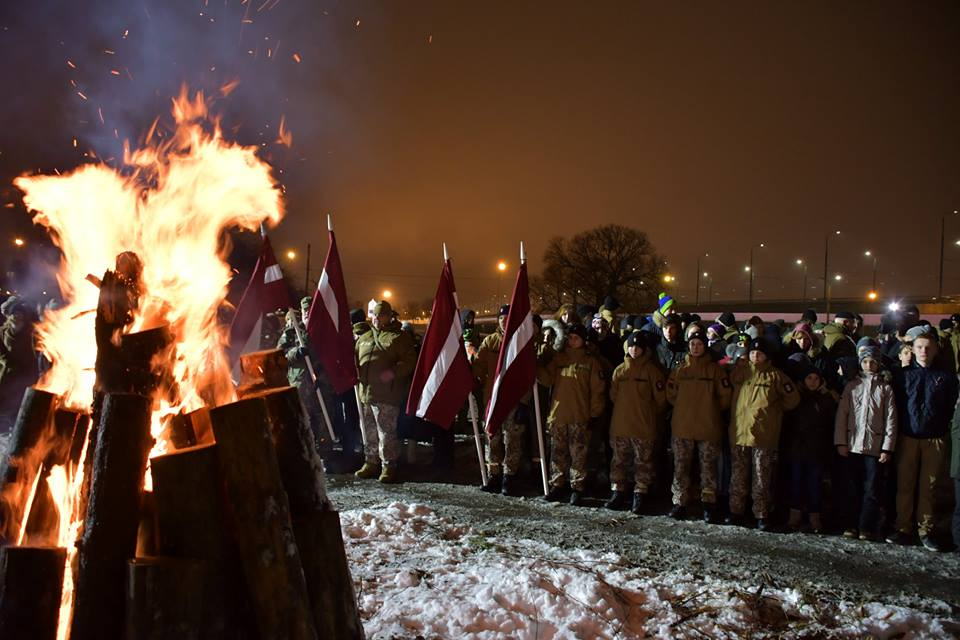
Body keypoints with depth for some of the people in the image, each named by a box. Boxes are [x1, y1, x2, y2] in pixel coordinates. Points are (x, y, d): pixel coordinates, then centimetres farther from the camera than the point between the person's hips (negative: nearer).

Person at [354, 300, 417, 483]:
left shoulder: (399, 337, 1)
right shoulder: (364, 338, 20)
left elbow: (410, 361, -6)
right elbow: (354, 359, 30)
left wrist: (394, 372, -21)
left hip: (387, 394, -6)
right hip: (365, 393, 6)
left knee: (386, 432, -6)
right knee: (369, 432, 13)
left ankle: (389, 466, 3)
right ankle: (371, 463, 25)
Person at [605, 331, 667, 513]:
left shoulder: (651, 370, -4)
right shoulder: (620, 370, 7)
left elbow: (660, 399, -1)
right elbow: (613, 395, 15)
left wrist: (648, 414, 5)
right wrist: (625, 410, 11)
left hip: (644, 426, -4)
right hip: (620, 424, 4)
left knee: (643, 462, 3)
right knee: (619, 461, 9)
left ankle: (639, 496, 10)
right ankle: (618, 493, 18)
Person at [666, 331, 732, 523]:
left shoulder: (714, 369, 2)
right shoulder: (679, 370, 9)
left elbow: (725, 396, 1)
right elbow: (671, 394, 12)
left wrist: (711, 410, 3)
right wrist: (686, 408, 6)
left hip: (708, 427, -2)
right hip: (682, 427, 2)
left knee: (708, 467, 2)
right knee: (680, 467, 3)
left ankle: (708, 505, 9)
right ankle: (680, 503, 11)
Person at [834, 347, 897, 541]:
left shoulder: (886, 388, 5)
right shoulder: (852, 386, 9)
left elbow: (890, 420, 2)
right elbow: (842, 415, 6)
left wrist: (887, 448, -4)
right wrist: (841, 442, -2)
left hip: (876, 447, -1)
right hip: (853, 445, 2)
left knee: (872, 489, -2)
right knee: (853, 488, 6)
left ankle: (867, 528, 2)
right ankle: (852, 526, 11)